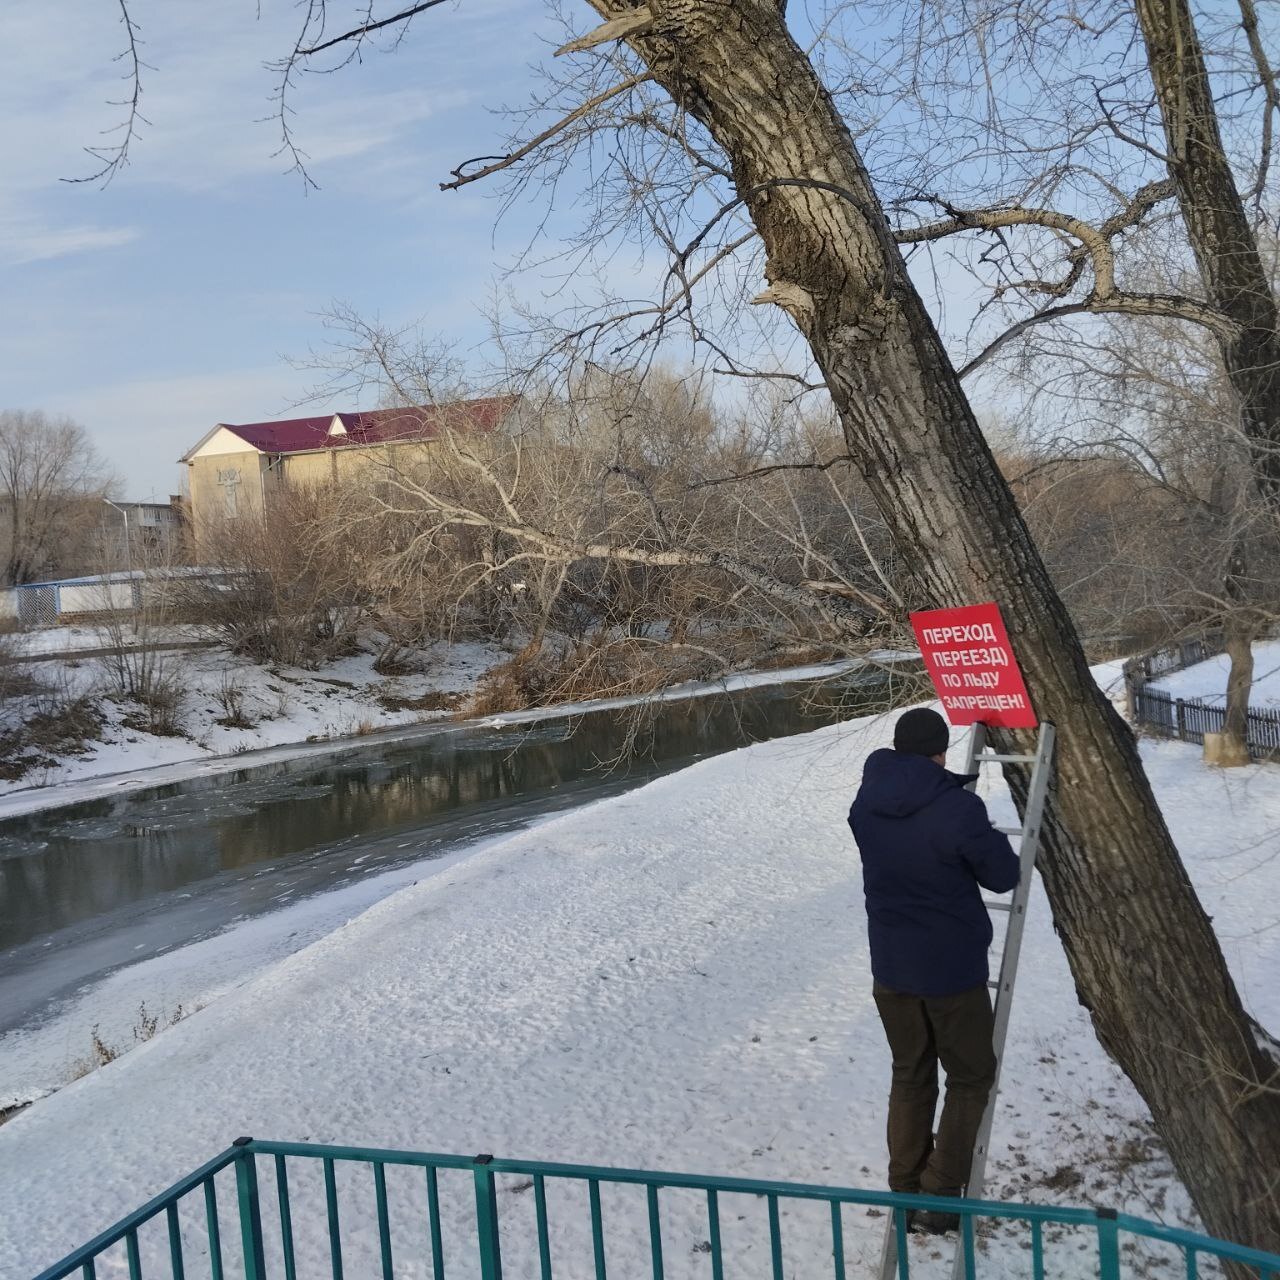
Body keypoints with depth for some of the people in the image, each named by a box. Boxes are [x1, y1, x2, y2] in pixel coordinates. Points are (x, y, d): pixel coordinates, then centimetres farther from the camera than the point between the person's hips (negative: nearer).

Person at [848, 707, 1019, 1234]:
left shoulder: (867, 801, -6)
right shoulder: (958, 808, -22)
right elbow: (1003, 876, -11)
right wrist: (989, 838, 7)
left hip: (890, 967, 5)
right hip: (952, 969, -5)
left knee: (909, 1076, 19)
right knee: (970, 1077, 14)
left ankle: (903, 1192, 23)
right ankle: (940, 1196, 12)